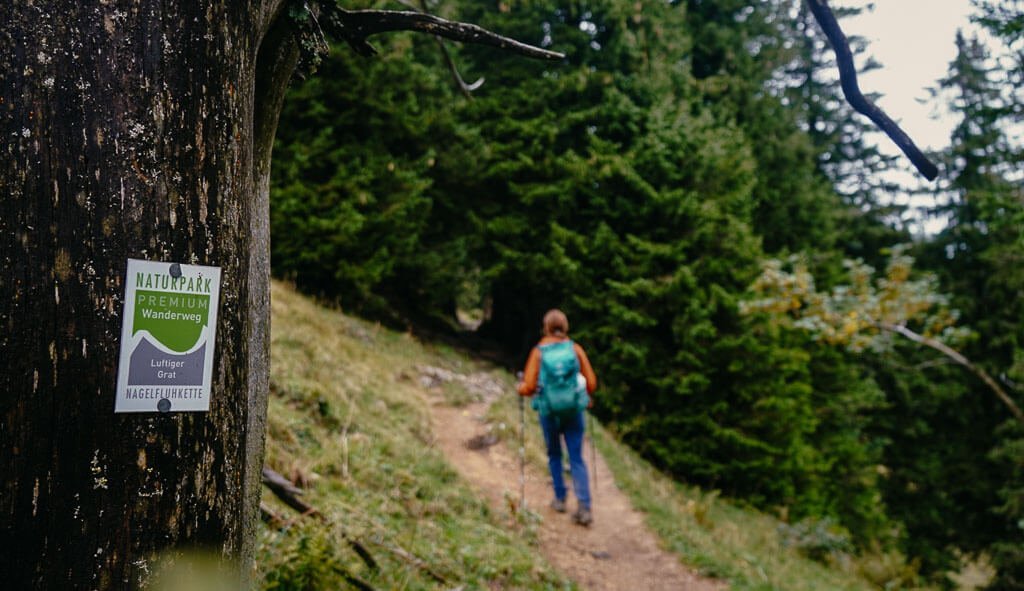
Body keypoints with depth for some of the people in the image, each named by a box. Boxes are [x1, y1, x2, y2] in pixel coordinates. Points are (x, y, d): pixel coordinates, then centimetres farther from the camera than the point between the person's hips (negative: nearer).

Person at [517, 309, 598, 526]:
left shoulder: (538, 352, -6)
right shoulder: (575, 349, -3)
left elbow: (528, 388, -10)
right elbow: (591, 384, -3)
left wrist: (520, 388, 13)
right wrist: (586, 397, 18)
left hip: (548, 410, 0)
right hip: (574, 410, 1)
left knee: (554, 455, 20)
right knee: (576, 458, 4)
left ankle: (560, 499, 27)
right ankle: (584, 507, -6)